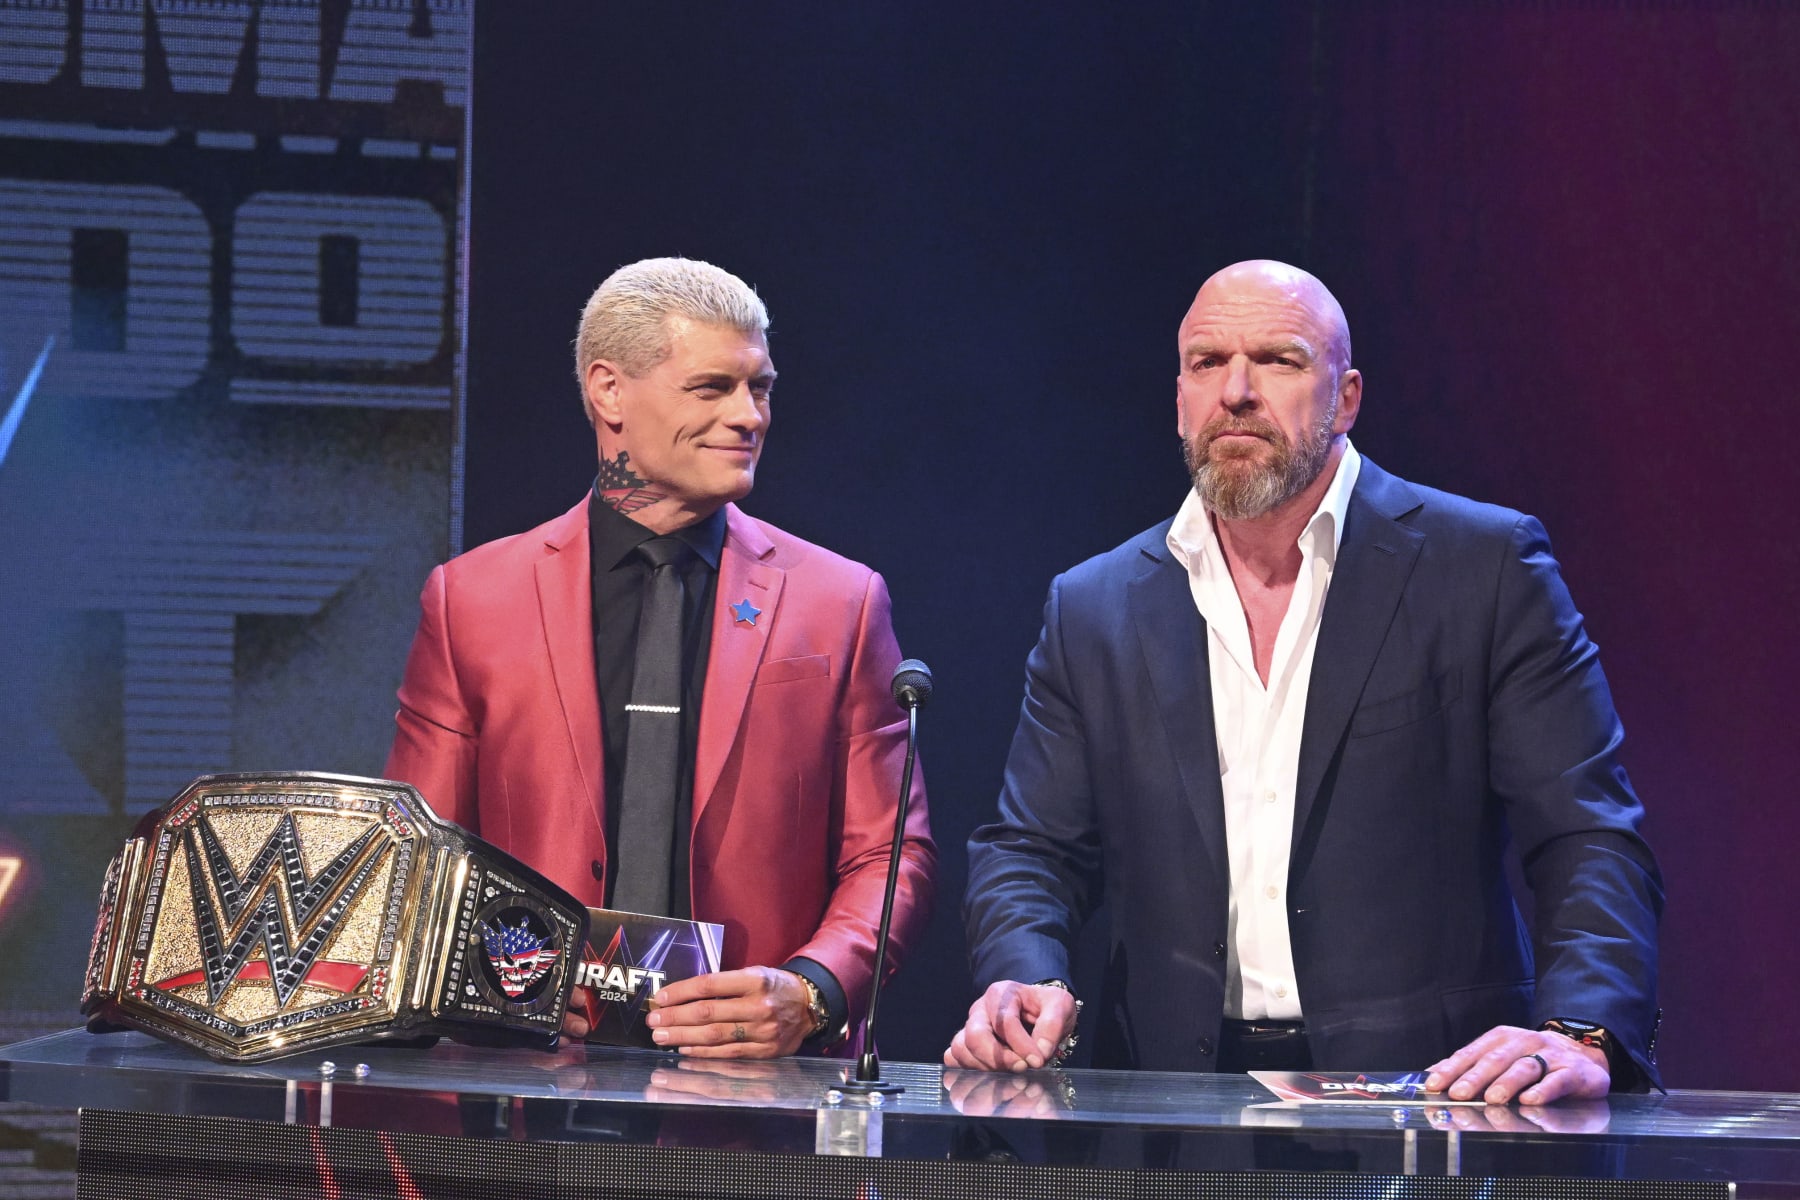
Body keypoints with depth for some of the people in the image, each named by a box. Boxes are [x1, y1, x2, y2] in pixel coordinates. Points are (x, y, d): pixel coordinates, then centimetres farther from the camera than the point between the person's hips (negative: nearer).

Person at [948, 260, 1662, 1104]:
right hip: (1177, 1103, 3)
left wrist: (1579, 1035, -19)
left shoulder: (1484, 568, 4)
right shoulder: (1093, 611, 14)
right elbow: (1032, 851, 16)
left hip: (1428, 1091, -2)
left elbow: (1590, 838, -1)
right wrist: (1023, 978, -7)